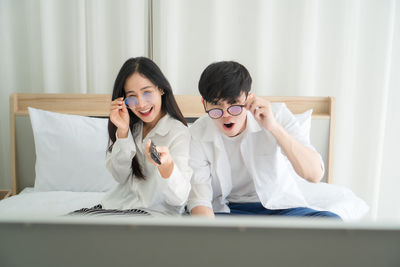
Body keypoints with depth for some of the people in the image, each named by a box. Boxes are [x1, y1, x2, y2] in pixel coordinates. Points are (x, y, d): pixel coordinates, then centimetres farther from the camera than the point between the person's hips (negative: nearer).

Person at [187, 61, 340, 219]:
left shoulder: (277, 114, -13)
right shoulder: (197, 135, -12)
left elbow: (315, 174, -22)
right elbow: (199, 199, -14)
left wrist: (273, 127, -32)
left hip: (279, 206, 0)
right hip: (227, 210, 1)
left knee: (331, 221, -28)